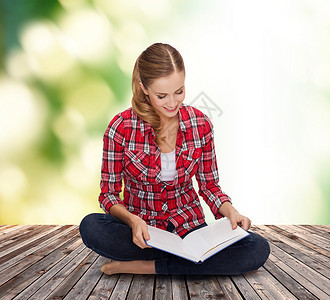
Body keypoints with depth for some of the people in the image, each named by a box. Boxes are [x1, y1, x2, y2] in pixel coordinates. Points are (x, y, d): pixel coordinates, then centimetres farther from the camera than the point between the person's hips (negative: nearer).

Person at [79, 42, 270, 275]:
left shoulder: (200, 124, -6)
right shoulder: (121, 127, -12)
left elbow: (210, 186, 5)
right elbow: (108, 193, -7)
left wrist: (230, 211, -16)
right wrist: (132, 220, -28)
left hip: (189, 227, 2)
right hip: (141, 231, -1)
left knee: (258, 249, -23)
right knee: (90, 226, -32)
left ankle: (147, 266, -18)